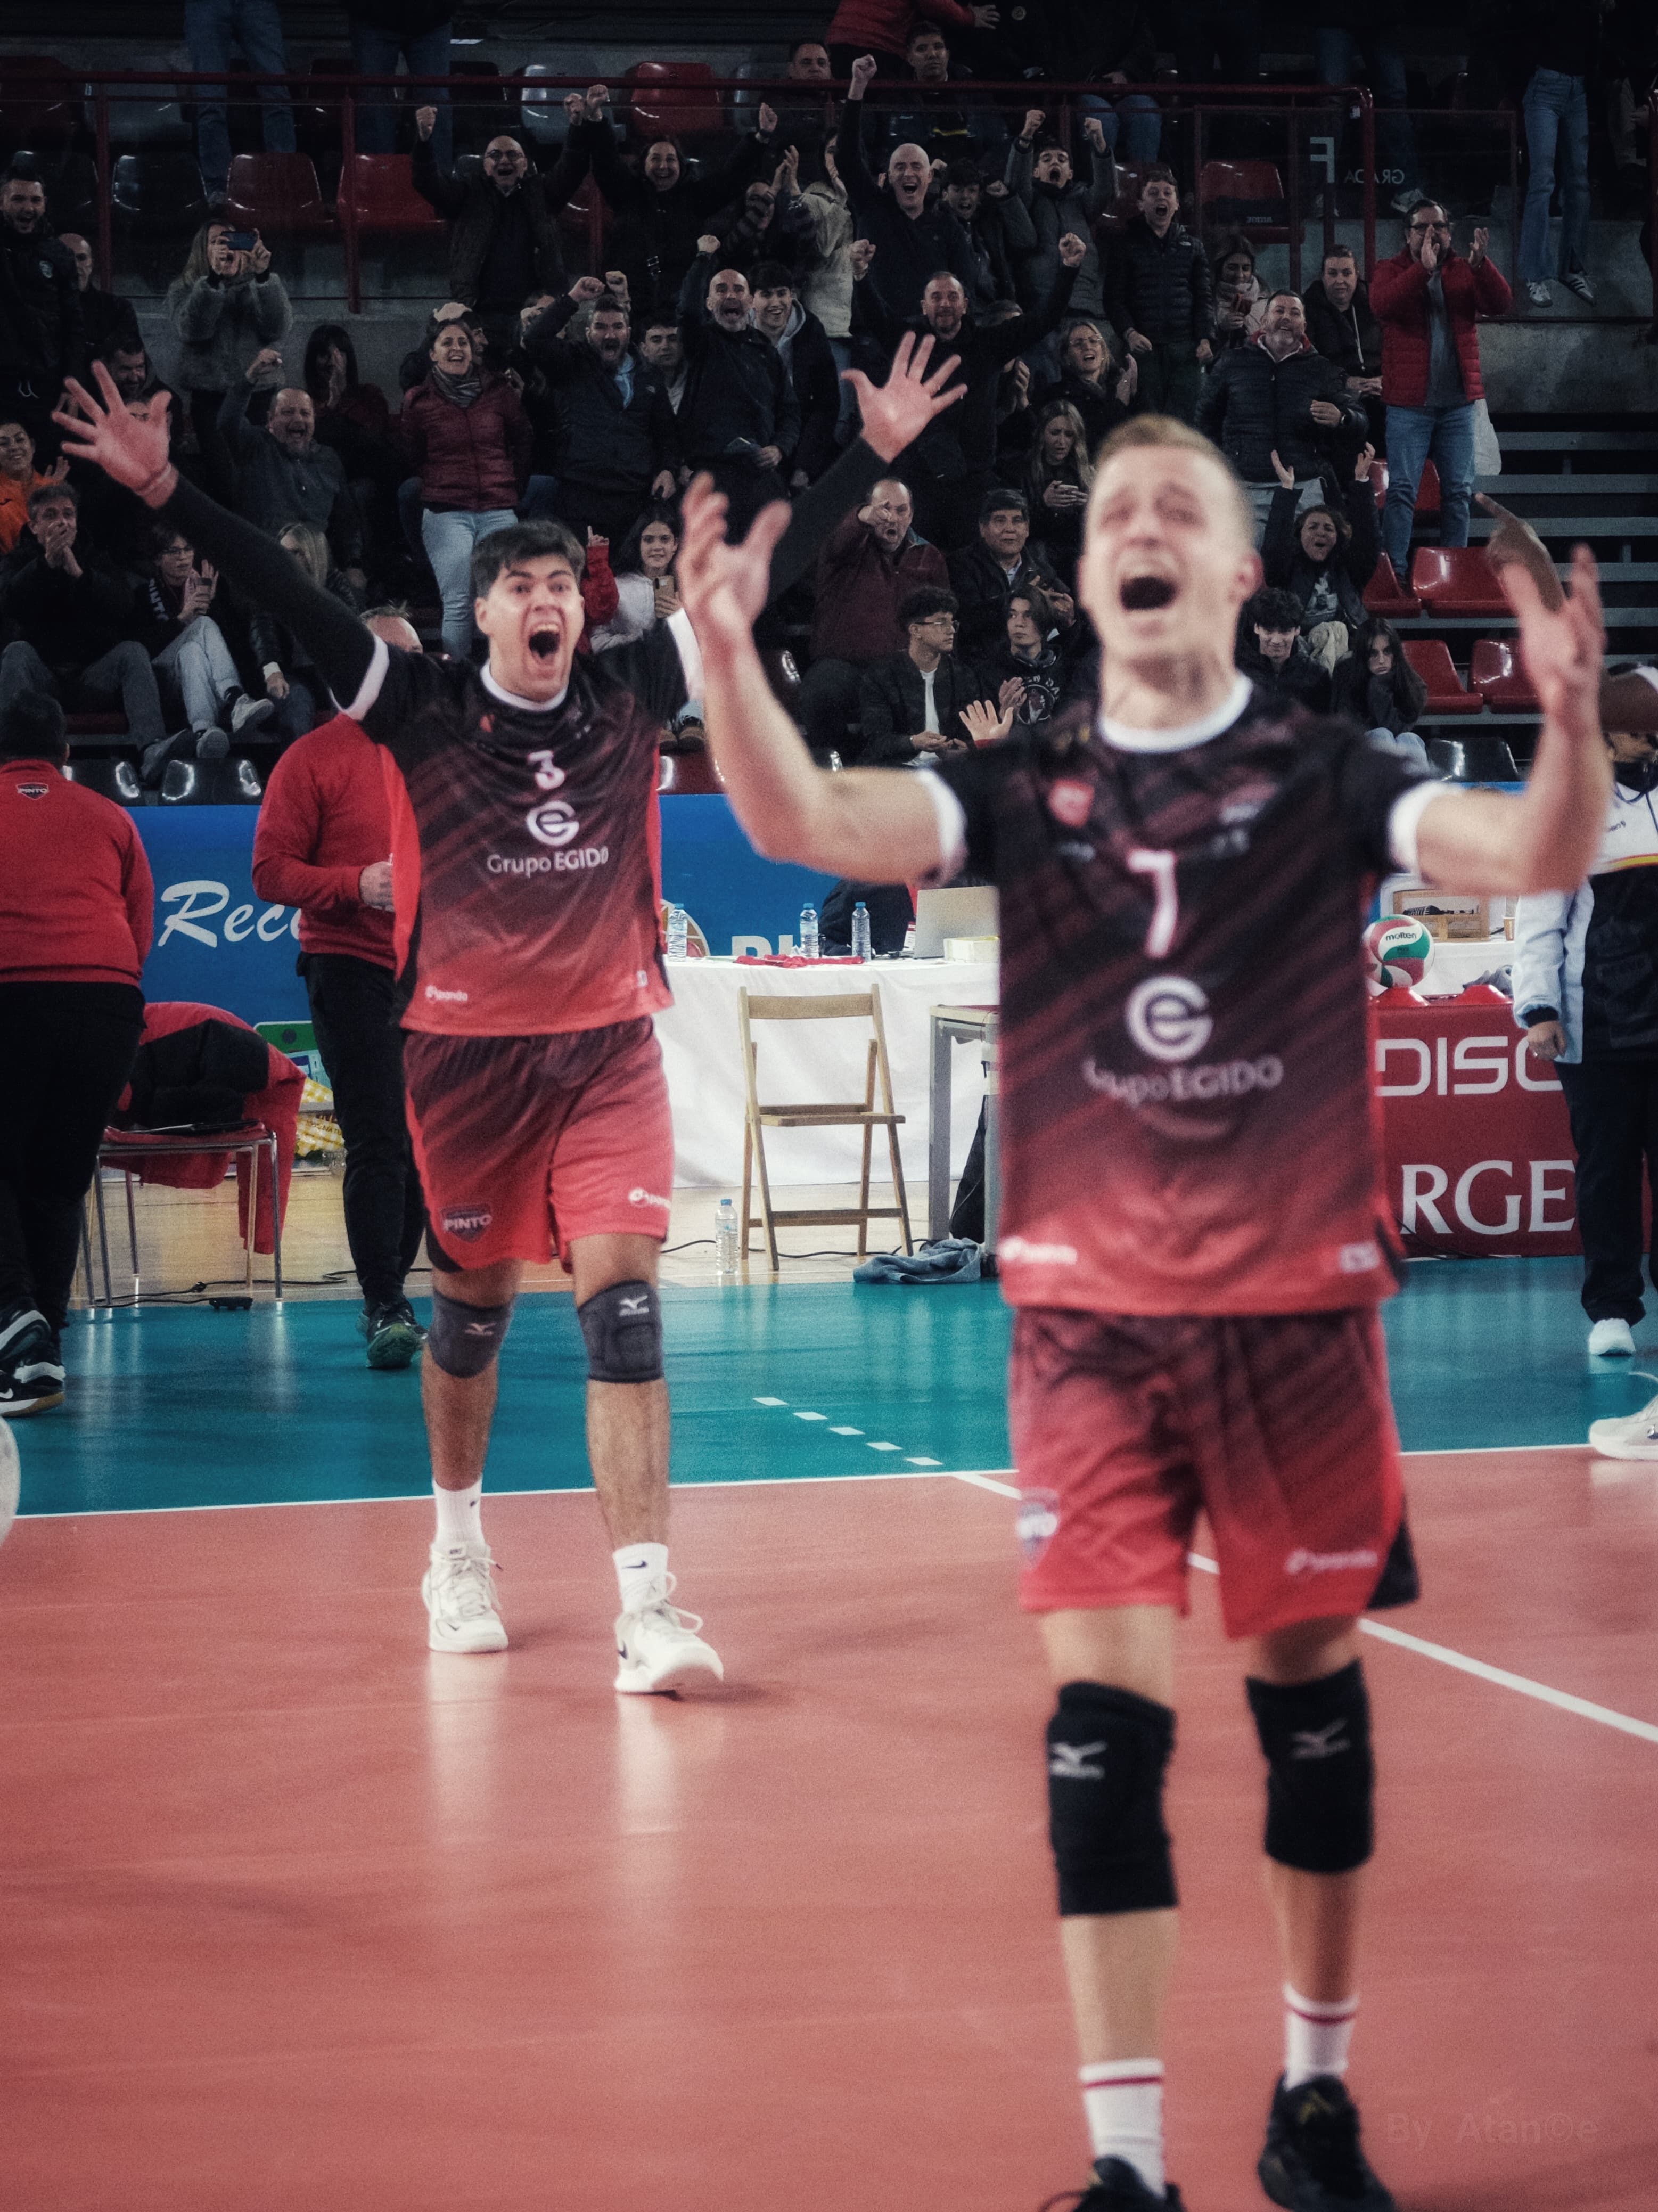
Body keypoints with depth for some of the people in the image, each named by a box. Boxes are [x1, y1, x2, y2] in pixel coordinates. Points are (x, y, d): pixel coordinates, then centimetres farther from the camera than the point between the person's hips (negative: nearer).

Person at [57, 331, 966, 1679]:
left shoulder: (633, 701, 2)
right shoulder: (423, 712, -3)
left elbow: (764, 576, 3)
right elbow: (292, 600, -11)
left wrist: (877, 451, 1)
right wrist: (167, 492, -20)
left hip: (609, 1046, 1)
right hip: (467, 1049, 0)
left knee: (623, 1303, -10)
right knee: (473, 1305, 12)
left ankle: (649, 1611, -13)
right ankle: (460, 1548, 35)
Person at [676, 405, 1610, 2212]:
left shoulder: (1324, 778, -2)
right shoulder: (1024, 791, 2)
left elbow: (1534, 856, -16)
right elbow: (805, 823, -12)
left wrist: (1571, 725, -38)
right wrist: (724, 648, -30)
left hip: (1296, 1306, 0)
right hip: (1090, 1316, 0)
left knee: (1310, 1679, 9)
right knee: (1105, 1705, -7)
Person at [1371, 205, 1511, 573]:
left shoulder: (1464, 271, 11)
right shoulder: (1391, 270, 4)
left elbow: (1501, 304, -5)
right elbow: (1382, 304, -18)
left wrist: (1480, 264, -21)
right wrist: (1423, 269, -28)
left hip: (1458, 403, 3)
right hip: (1409, 403, -3)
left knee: (1459, 490, 6)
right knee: (1402, 489, -7)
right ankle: (1395, 571, -5)